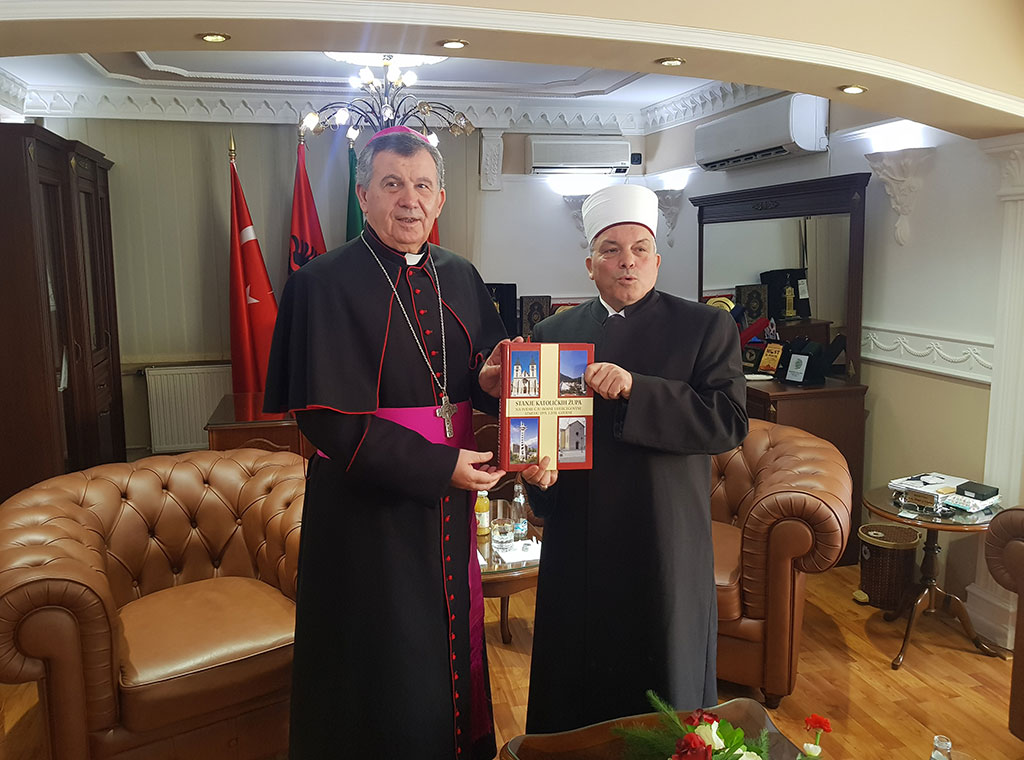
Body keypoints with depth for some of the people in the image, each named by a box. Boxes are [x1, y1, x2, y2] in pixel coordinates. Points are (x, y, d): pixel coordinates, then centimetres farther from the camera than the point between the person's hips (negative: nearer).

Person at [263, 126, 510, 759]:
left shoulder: (460, 279, 7)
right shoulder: (324, 283, -10)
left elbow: (488, 370, 12)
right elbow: (328, 415, -16)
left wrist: (487, 382, -13)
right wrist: (437, 466, -19)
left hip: (451, 503, 5)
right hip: (369, 503, -5)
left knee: (455, 646, 18)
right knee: (385, 667, 7)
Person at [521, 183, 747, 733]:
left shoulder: (707, 328, 0)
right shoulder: (552, 333, 8)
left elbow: (730, 422, -12)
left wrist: (635, 389, -22)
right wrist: (536, 469, -10)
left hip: (666, 550, -2)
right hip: (576, 549, 3)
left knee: (666, 691, 12)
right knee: (575, 694, 14)